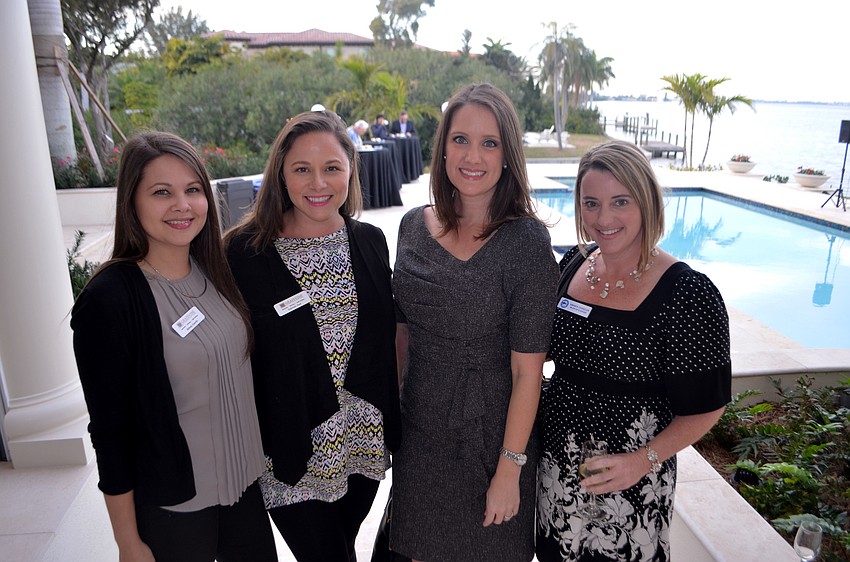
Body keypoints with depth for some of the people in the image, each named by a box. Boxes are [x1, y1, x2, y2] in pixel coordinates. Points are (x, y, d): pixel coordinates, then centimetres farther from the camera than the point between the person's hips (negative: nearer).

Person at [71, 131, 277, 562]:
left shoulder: (215, 271, -2)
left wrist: (263, 460, 12)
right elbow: (109, 430, -14)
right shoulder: (109, 299, -20)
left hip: (245, 481, 5)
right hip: (170, 507, -5)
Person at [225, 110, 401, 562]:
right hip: (291, 452, -4)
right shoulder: (246, 250, -15)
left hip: (365, 440, 4)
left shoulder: (370, 241, -2)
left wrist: (390, 420, 10)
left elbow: (383, 341, 7)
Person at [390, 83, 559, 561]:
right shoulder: (414, 225, -4)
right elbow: (404, 330, 6)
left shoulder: (526, 242, -19)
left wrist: (509, 471, -14)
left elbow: (527, 372, -17)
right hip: (418, 430, 4)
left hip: (491, 436, -4)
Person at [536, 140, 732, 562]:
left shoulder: (687, 293, -19)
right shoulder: (573, 264, -2)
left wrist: (644, 461, -23)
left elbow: (704, 407, -13)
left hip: (631, 483, -5)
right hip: (554, 465, 5)